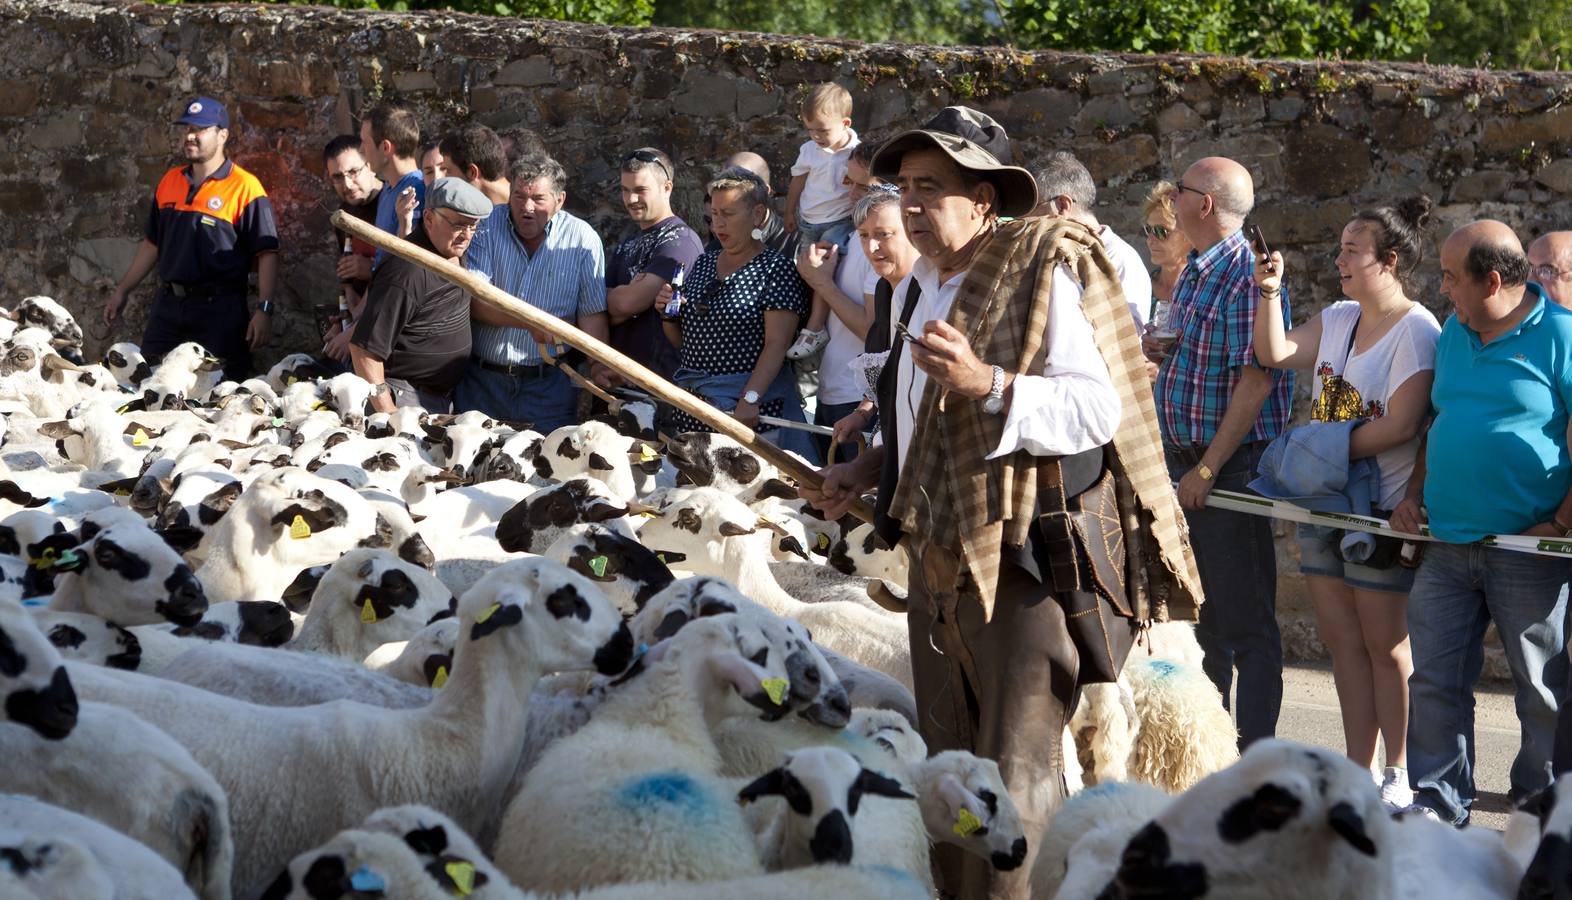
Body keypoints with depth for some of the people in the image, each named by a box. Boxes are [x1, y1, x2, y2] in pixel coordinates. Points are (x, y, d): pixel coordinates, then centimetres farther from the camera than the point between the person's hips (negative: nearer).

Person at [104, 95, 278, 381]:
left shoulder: (245, 188, -7)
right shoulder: (169, 181, 13)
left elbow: (267, 254, -9)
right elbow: (152, 244, 21)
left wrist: (264, 310, -17)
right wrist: (121, 291, 18)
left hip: (220, 308, -6)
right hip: (168, 305, 6)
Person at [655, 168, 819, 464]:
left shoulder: (776, 269, -8)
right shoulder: (704, 264, 13)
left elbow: (776, 345, -15)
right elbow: (682, 341, 20)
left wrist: (750, 399, -25)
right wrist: (668, 314, -1)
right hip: (692, 410, 6)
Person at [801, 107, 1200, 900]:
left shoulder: (1043, 275, -11)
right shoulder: (931, 285, 16)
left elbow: (1098, 411, -22)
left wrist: (985, 382, -31)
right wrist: (872, 468, 17)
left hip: (1025, 561, -9)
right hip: (942, 560, 9)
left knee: (1014, 783, -9)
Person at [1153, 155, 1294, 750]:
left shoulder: (1247, 274, -17)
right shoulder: (1195, 273, 13)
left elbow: (1256, 378, -21)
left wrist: (1208, 468, -21)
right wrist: (1151, 350, 4)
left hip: (1232, 465, -10)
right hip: (1184, 459, 10)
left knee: (1245, 617, -4)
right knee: (1198, 612, 17)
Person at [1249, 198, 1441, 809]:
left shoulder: (1417, 332, -13)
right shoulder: (1336, 321, 11)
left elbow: (1400, 426, -19)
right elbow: (1274, 354, 9)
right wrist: (1270, 293, -3)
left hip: (1382, 512, -8)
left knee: (1385, 644, -1)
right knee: (1341, 639, 9)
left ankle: (1400, 774, 9)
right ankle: (1359, 770, 15)